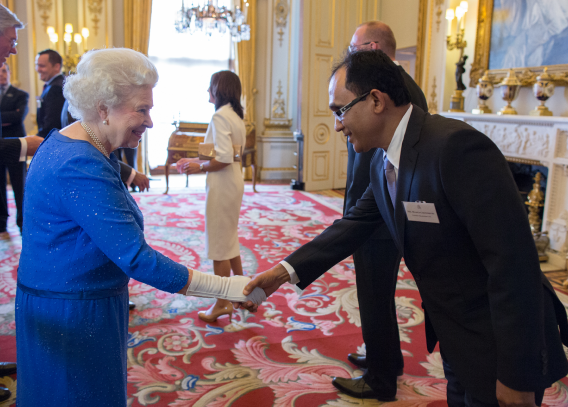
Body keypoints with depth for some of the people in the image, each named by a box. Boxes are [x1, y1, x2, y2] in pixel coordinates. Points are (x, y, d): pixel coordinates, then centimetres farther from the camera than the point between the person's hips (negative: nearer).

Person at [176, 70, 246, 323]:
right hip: (233, 180, 10)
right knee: (229, 240, 21)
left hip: (222, 183, -10)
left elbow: (224, 158, -24)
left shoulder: (220, 116, -17)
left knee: (219, 245, 1)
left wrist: (199, 167, -10)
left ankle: (222, 304, 12)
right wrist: (196, 161, 11)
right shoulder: (236, 116, 12)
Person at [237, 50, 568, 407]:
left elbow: (514, 261, -28)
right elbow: (355, 225, 8)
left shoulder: (457, 146, -27)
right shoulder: (382, 163, 1)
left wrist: (517, 378, -23)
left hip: (500, 343, -8)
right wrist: (285, 271, 0)